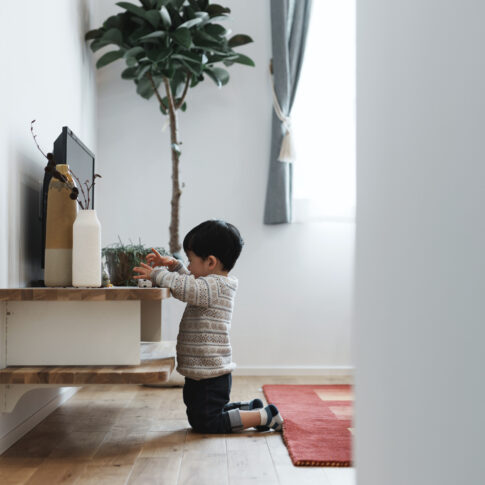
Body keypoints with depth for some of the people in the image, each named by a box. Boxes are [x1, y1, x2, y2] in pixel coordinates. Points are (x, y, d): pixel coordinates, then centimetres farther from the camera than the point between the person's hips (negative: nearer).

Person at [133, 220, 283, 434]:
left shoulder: (215, 285, -20)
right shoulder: (216, 284, 11)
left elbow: (184, 288, -36)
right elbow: (191, 281, 29)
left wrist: (156, 274, -21)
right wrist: (173, 265, 13)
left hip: (211, 374, -11)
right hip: (203, 371, 11)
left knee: (204, 423, -4)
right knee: (197, 416, 23)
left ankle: (264, 416, 1)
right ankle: (251, 408, 22)